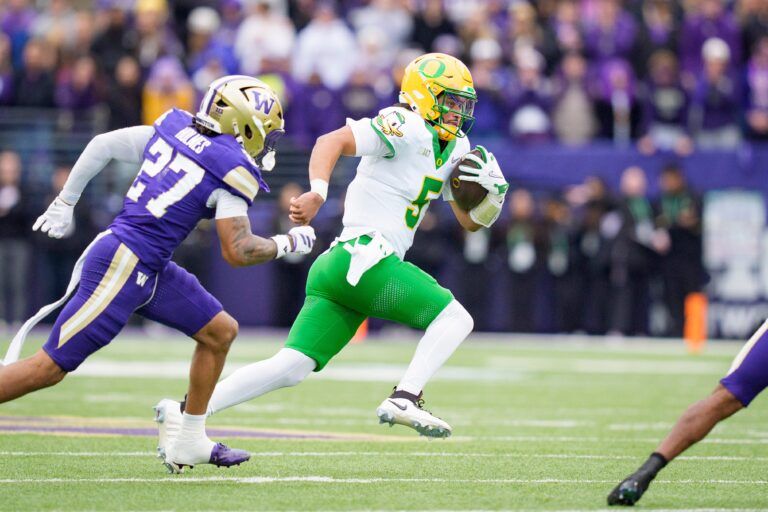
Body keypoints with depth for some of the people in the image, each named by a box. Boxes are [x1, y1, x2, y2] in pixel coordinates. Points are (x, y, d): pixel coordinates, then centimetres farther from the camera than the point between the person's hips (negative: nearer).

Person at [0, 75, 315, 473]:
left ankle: (189, 444, 21)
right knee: (50, 368, -7)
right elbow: (237, 252, -15)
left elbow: (102, 145, 14)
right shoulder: (232, 170, -12)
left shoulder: (171, 128, 9)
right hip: (122, 265, -9)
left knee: (220, 332, 14)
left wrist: (65, 202, 23)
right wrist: (288, 243, 1)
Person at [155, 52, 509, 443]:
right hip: (364, 258, -9)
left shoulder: (452, 150, 20)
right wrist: (317, 192, -36)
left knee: (290, 369, 1)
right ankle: (404, 398, -15)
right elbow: (332, 142, -20)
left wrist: (492, 193, 3)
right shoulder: (406, 128, -8)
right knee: (455, 318, -4)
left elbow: (471, 222, 24)